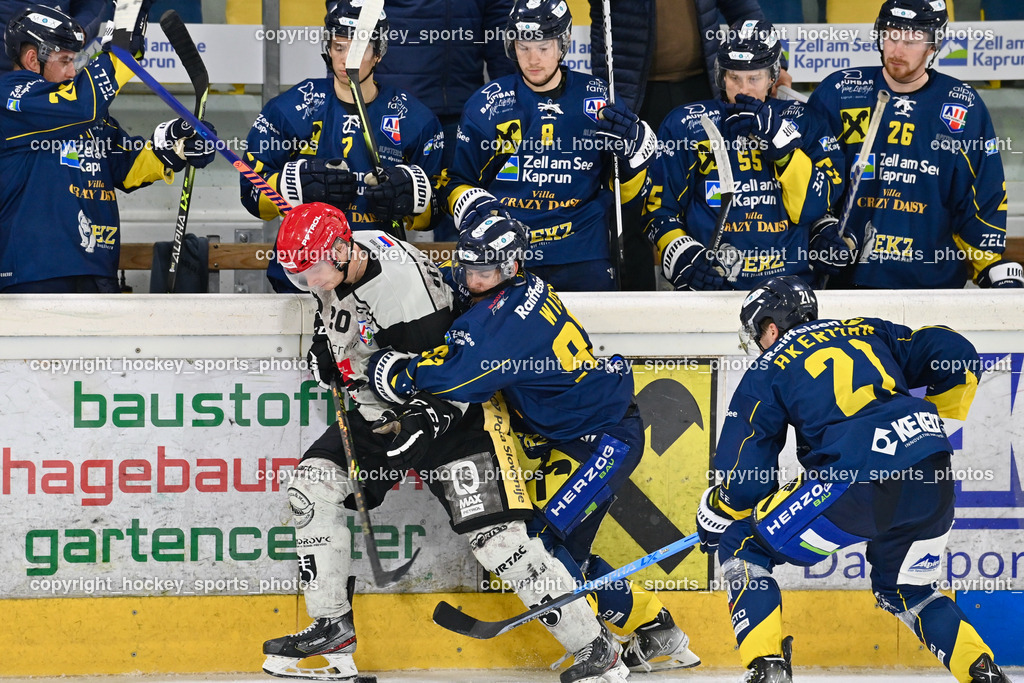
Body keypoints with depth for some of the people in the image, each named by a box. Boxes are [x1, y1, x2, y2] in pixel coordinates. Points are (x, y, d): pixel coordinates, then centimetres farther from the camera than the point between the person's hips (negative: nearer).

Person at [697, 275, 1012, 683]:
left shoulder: (767, 372, 14)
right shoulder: (867, 332, 27)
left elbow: (745, 481, 10)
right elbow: (959, 358, 20)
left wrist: (711, 512, 31)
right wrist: (933, 424, 35)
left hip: (860, 484, -6)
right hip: (933, 483, 6)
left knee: (742, 546, 13)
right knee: (904, 589, 32)